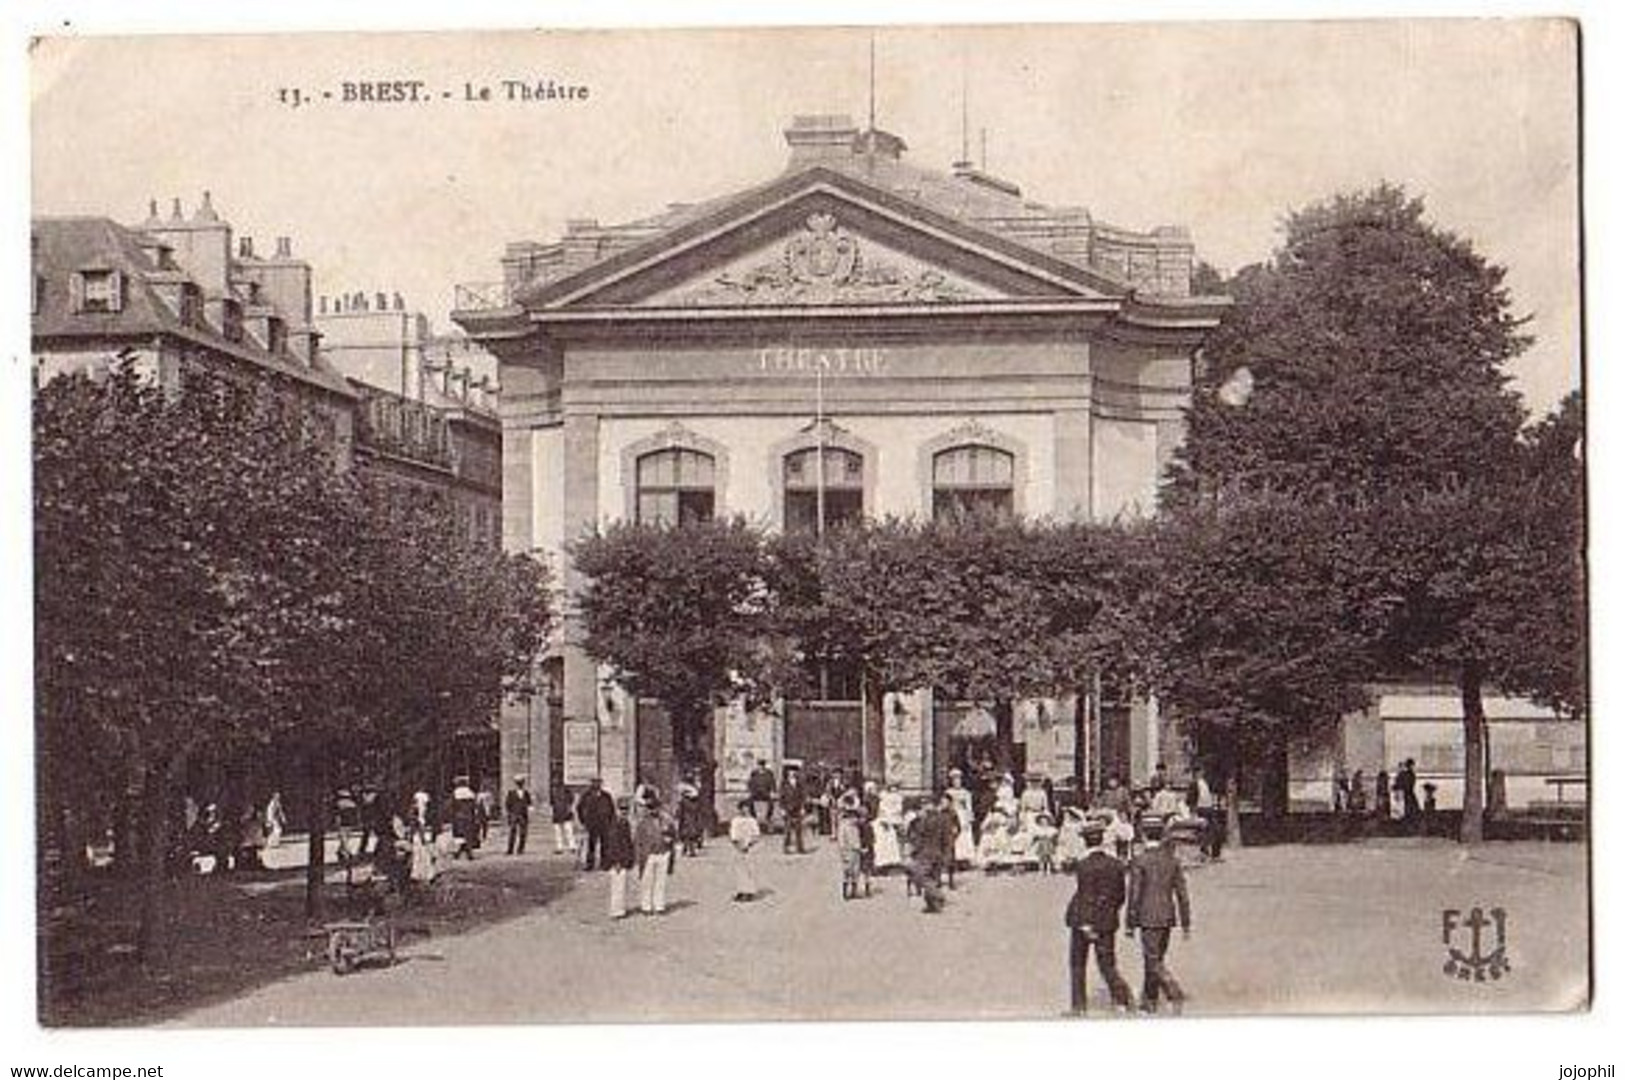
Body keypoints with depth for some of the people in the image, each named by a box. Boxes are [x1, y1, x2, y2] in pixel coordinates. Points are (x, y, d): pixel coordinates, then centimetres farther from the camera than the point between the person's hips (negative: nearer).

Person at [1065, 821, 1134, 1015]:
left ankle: (1079, 1006, 14)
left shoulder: (1085, 865, -15)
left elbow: (1087, 896, -18)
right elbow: (1121, 895, 9)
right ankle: (1122, 996, -14)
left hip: (1084, 920, -4)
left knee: (1078, 965, 11)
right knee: (1107, 965, 7)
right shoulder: (1116, 865, 2)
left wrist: (1086, 925, -17)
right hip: (1107, 922, 4)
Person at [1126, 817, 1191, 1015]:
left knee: (1155, 962, -4)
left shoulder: (1139, 861, -11)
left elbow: (1134, 895, -10)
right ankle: (1150, 1000, 26)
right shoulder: (1172, 859, 4)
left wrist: (1130, 924, -3)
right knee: (1156, 958, 17)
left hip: (1148, 918, -6)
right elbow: (1182, 893, 5)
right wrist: (1185, 923, 10)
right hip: (1168, 916, 6)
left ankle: (1176, 995, -21)